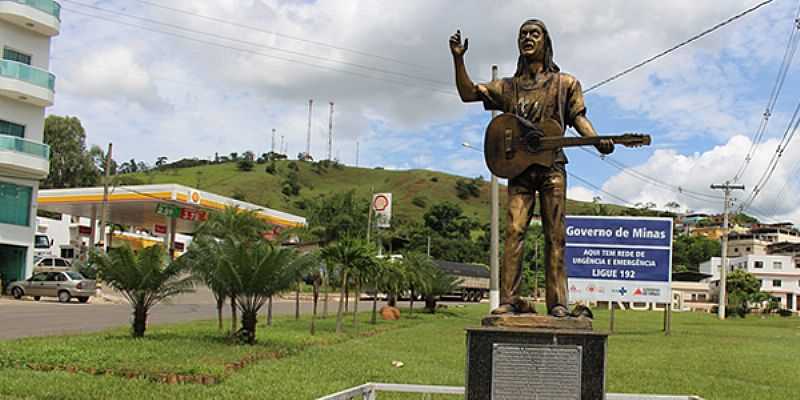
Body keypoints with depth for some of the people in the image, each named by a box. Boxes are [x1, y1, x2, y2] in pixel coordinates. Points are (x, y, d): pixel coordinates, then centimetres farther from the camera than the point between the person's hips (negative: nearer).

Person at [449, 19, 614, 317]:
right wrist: (458, 59, -2)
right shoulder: (508, 87, 18)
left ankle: (557, 302, -5)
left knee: (554, 235, -4)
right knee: (514, 231, -11)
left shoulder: (564, 83, 14)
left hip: (552, 165, -1)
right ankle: (509, 301, -13)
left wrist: (597, 141, -11)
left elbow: (578, 117, 8)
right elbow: (468, 93, 11)